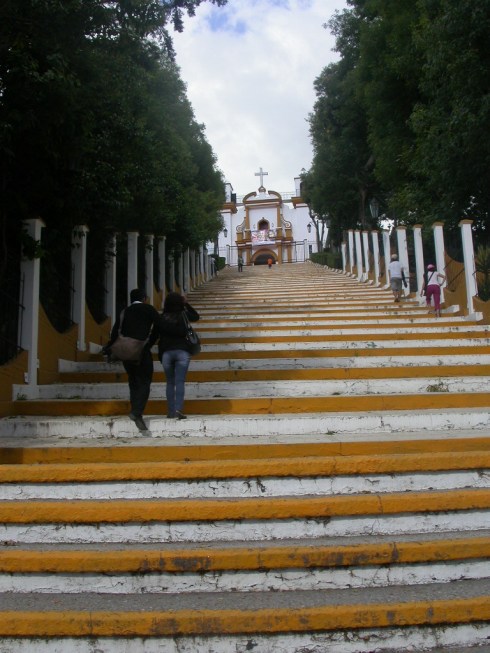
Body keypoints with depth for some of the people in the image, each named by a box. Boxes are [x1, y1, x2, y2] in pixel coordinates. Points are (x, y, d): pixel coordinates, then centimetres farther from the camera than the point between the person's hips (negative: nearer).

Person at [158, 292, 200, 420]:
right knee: (180, 382, -5)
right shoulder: (184, 315, -1)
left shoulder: (162, 318, 1)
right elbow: (196, 316, 19)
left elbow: (159, 336, 2)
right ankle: (178, 408, -19)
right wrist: (186, 304, 21)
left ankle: (171, 411, 10)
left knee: (170, 383, 10)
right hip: (182, 351, -1)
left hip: (166, 352, 1)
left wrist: (160, 354, 10)